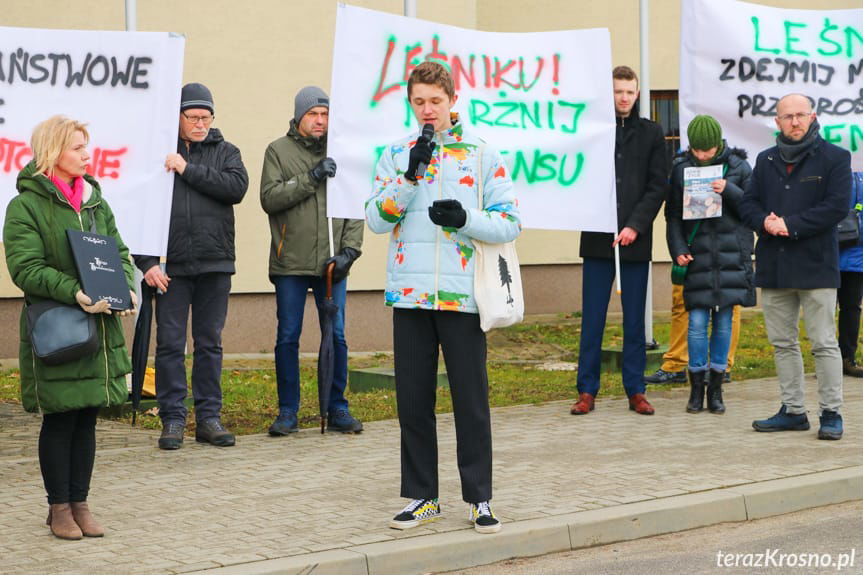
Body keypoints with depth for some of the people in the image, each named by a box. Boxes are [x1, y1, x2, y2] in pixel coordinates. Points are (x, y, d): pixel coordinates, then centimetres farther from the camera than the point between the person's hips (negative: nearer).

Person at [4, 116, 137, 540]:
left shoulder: (94, 200, 14)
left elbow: (119, 252, 16)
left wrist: (127, 289, -4)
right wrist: (74, 293, -24)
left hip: (100, 326, 6)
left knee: (87, 419, 9)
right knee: (59, 420, 1)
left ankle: (80, 503, 18)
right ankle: (59, 507, 13)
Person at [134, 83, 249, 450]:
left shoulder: (224, 152, 9)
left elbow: (237, 187, -11)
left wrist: (189, 170, -12)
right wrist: (146, 262, -9)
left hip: (215, 266, 2)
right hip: (171, 267, -2)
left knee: (210, 343, 8)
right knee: (170, 343, 0)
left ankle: (209, 416, 15)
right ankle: (173, 419, 8)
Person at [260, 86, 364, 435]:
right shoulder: (278, 151, 4)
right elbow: (269, 198, -8)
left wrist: (349, 249, -3)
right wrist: (310, 178, -16)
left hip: (331, 264, 2)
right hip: (290, 263, -2)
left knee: (336, 337, 3)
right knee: (288, 338, 2)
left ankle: (337, 410, 14)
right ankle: (287, 412, 12)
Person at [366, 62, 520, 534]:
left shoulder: (482, 154, 4)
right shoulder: (396, 154, 10)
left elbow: (509, 223, 1)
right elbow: (377, 218, -1)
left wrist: (466, 219, -16)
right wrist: (410, 175, -12)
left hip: (462, 295, -2)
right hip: (409, 294, 2)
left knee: (471, 399, 1)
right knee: (413, 400, 7)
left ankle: (480, 497, 12)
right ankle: (422, 496, 18)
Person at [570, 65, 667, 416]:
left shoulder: (650, 134, 8)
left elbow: (658, 186, 4)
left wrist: (635, 225, -8)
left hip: (636, 241, 1)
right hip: (597, 239, -1)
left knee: (635, 318, 6)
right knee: (592, 318, 1)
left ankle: (635, 391, 12)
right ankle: (587, 390, 7)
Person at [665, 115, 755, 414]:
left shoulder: (738, 167, 4)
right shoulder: (681, 168, 5)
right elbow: (673, 215, 7)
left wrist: (730, 191, -15)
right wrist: (678, 250, -5)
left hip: (731, 253, 0)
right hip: (697, 253, 0)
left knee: (724, 321, 4)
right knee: (697, 321, -5)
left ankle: (716, 388, 13)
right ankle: (696, 387, 7)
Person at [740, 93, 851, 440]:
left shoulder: (834, 158, -1)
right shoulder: (766, 161, 15)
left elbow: (837, 207, -11)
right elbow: (748, 204, 12)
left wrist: (791, 225, -16)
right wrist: (765, 222, -10)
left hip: (815, 265, -5)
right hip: (773, 266, 6)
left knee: (824, 343, -3)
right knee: (782, 343, 10)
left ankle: (831, 413, 3)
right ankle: (793, 411, 19)